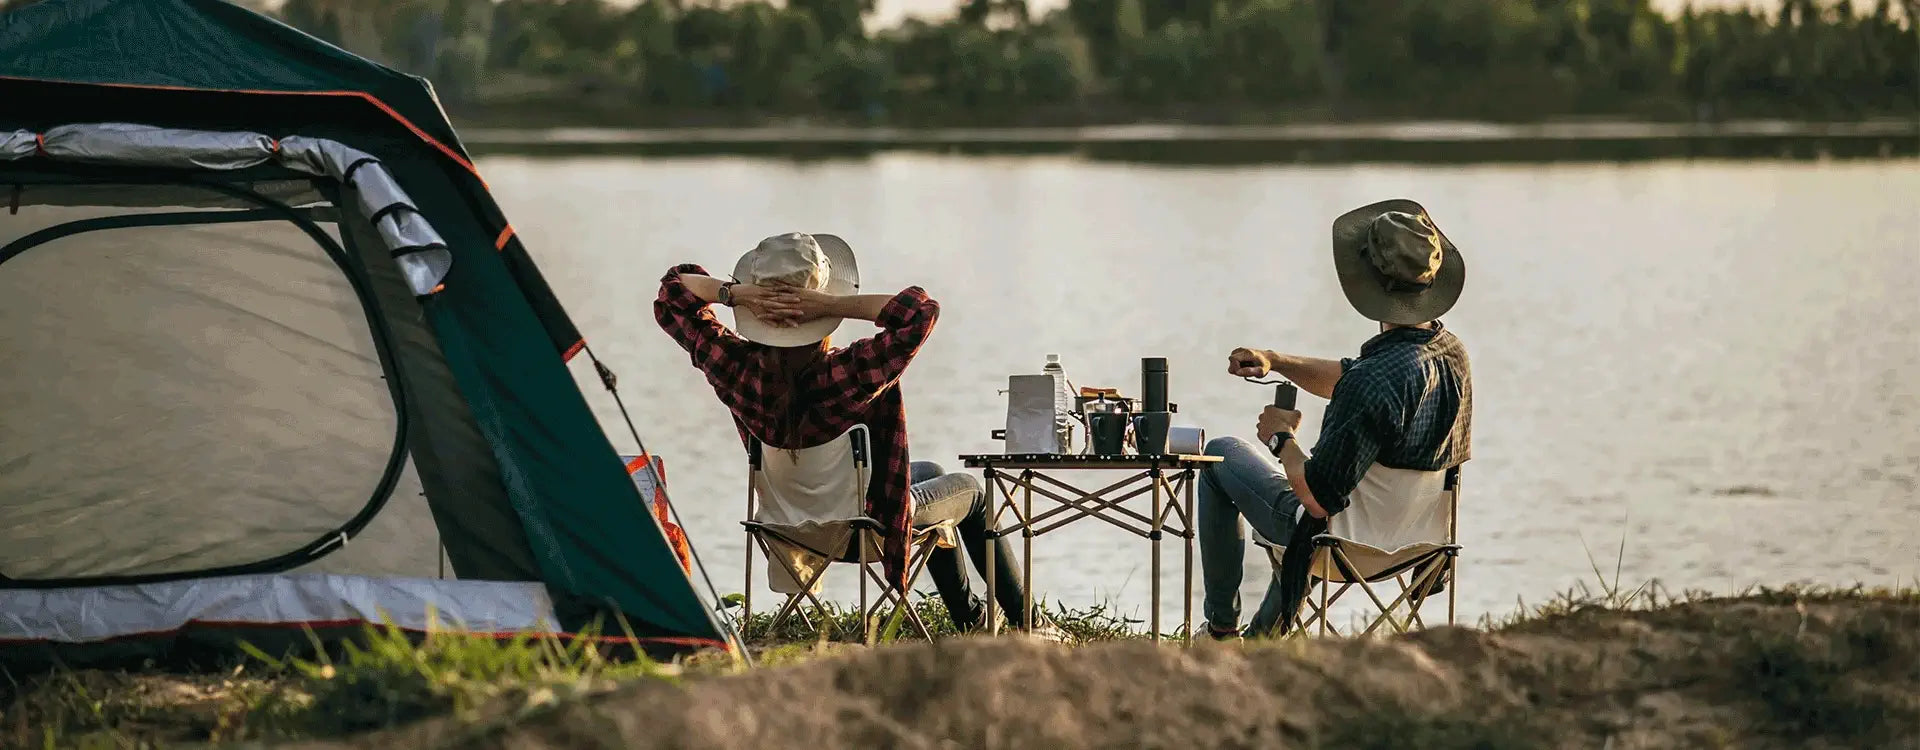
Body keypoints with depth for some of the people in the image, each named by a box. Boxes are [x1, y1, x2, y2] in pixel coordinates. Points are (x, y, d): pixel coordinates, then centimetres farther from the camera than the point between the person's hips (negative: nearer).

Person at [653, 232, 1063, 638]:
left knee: (931, 472, 34)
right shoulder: (847, 373, -41)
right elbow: (922, 310, -41)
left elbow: (674, 289, -13)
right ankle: (1025, 620, 39)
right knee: (970, 490, 26)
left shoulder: (738, 369, -26)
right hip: (870, 522, -6)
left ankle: (969, 618, 49)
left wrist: (735, 293, -31)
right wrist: (832, 306, -43)